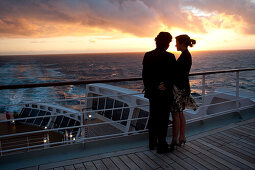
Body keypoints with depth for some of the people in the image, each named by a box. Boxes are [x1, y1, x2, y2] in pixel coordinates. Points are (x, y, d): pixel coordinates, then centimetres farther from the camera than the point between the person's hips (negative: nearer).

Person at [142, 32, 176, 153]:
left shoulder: (147, 55, -1)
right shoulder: (170, 57, -13)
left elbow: (144, 75, 1)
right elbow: (173, 75, -10)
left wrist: (148, 88, 7)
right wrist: (165, 86, 1)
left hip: (152, 92, 5)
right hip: (165, 93, -5)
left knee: (153, 117, 18)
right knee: (163, 119, 7)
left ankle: (152, 143, 30)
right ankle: (161, 146, 17)